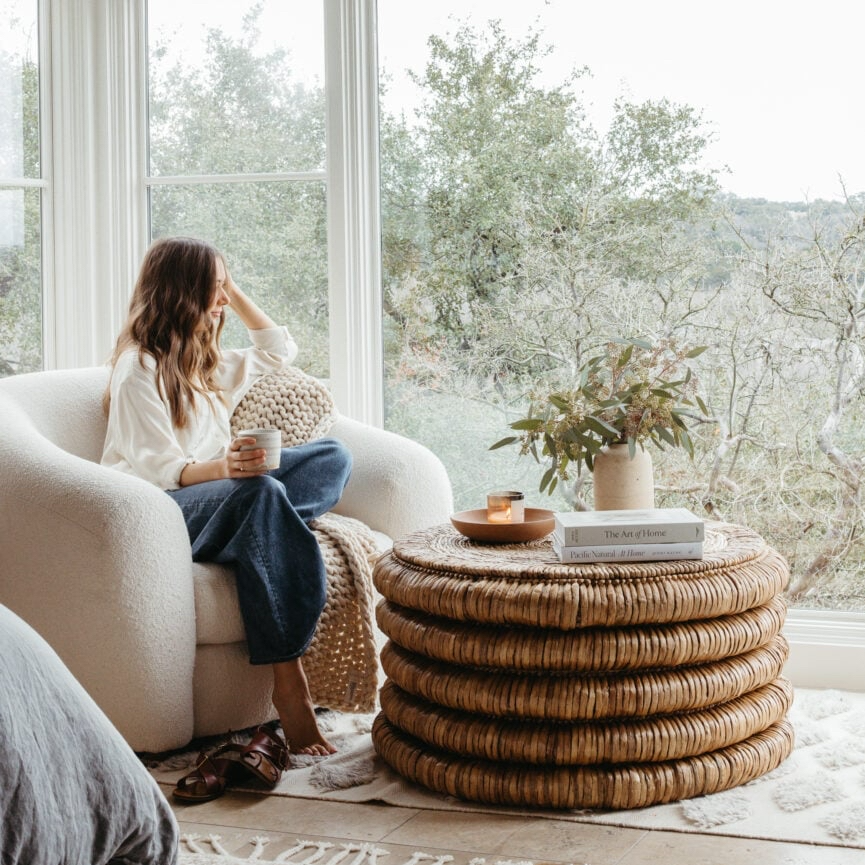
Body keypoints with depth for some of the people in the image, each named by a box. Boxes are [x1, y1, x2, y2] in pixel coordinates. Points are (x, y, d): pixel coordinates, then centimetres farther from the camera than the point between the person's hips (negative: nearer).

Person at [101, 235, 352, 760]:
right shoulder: (139, 369, -4)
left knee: (333, 455, -9)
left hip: (219, 492, 8)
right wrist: (224, 468, -34)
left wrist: (236, 294, 27)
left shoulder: (210, 363, 23)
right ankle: (291, 685, -47)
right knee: (262, 493, -39)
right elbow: (159, 470, -14)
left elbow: (279, 351, 37)